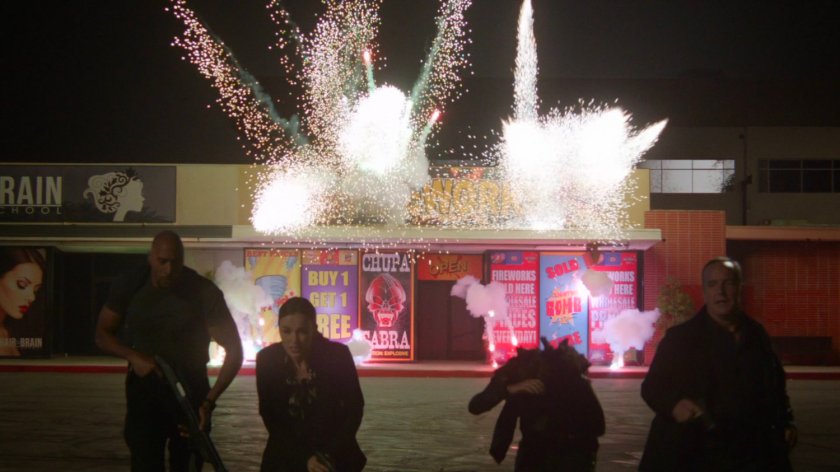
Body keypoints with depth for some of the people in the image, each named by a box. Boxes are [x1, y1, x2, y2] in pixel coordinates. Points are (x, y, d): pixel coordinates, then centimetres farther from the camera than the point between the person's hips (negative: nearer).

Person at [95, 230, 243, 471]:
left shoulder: (204, 292, -17)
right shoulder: (130, 285, -11)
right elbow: (102, 335, 1)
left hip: (191, 389, 0)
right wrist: (133, 356, -21)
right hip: (145, 386, 0)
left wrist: (209, 401, -28)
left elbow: (234, 350, -16)